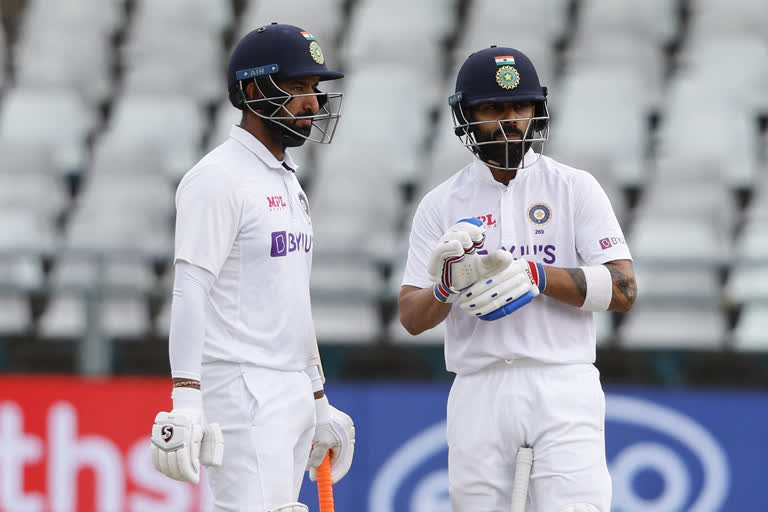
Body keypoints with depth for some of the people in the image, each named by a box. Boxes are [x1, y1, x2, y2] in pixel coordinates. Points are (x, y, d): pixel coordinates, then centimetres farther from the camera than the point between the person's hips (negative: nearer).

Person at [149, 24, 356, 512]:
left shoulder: (288, 183, 19)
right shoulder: (219, 179, -10)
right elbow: (191, 293, -16)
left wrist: (319, 404, 24)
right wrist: (185, 403, -23)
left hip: (293, 396, 9)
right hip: (242, 394, -9)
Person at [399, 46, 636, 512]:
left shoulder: (576, 189, 5)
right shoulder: (442, 205, 9)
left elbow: (623, 291, -4)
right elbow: (411, 317, 5)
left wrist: (536, 277, -17)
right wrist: (449, 284, -17)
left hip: (563, 389, -2)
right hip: (480, 390, 2)